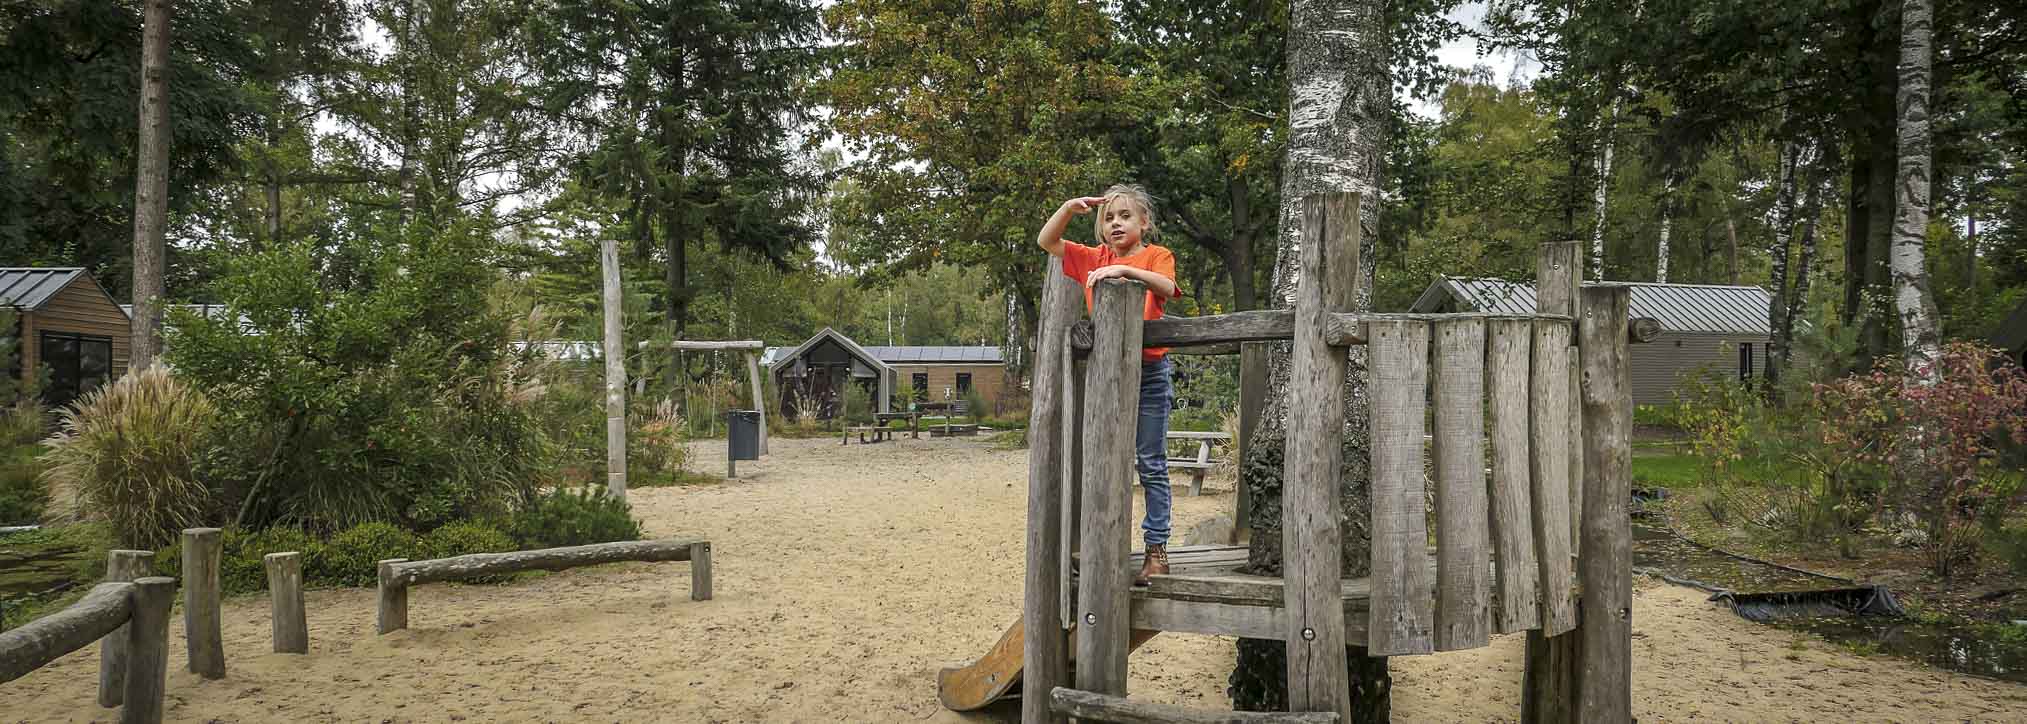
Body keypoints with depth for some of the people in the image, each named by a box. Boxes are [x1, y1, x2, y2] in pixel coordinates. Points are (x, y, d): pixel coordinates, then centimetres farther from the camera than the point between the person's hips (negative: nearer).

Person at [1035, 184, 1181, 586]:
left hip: (1149, 371, -4)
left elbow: (1167, 287, -23)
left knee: (1151, 464, 2)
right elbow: (1045, 241, 6)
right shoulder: (1093, 259, 8)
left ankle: (1157, 549, 7)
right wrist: (1069, 208, -8)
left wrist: (1124, 270, -34)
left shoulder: (1155, 256, -3)